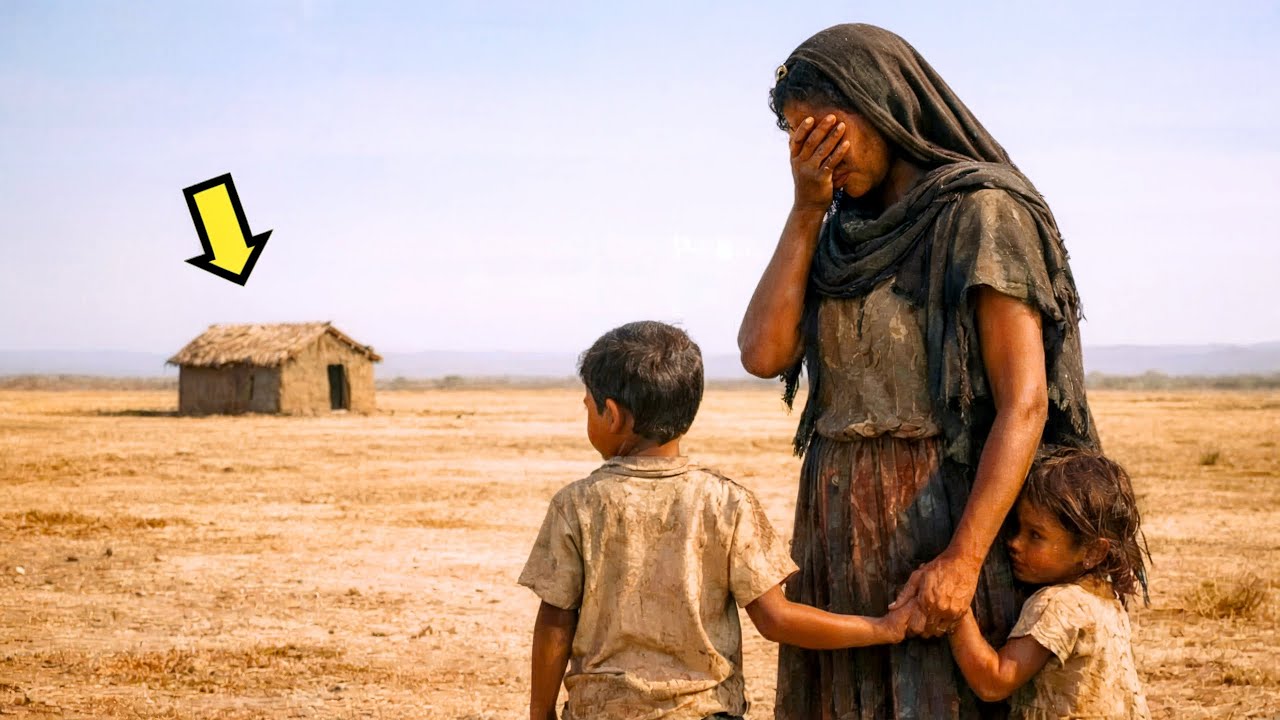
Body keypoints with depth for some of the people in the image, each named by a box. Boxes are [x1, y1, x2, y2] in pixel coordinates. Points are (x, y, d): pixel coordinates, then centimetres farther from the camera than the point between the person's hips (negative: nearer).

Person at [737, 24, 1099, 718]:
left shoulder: (982, 215, -8)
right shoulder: (847, 234, 13)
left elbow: (1025, 402, -15)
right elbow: (763, 353, 1)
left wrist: (963, 559, -23)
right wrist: (806, 209, -2)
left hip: (941, 523, -6)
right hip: (838, 530, 7)